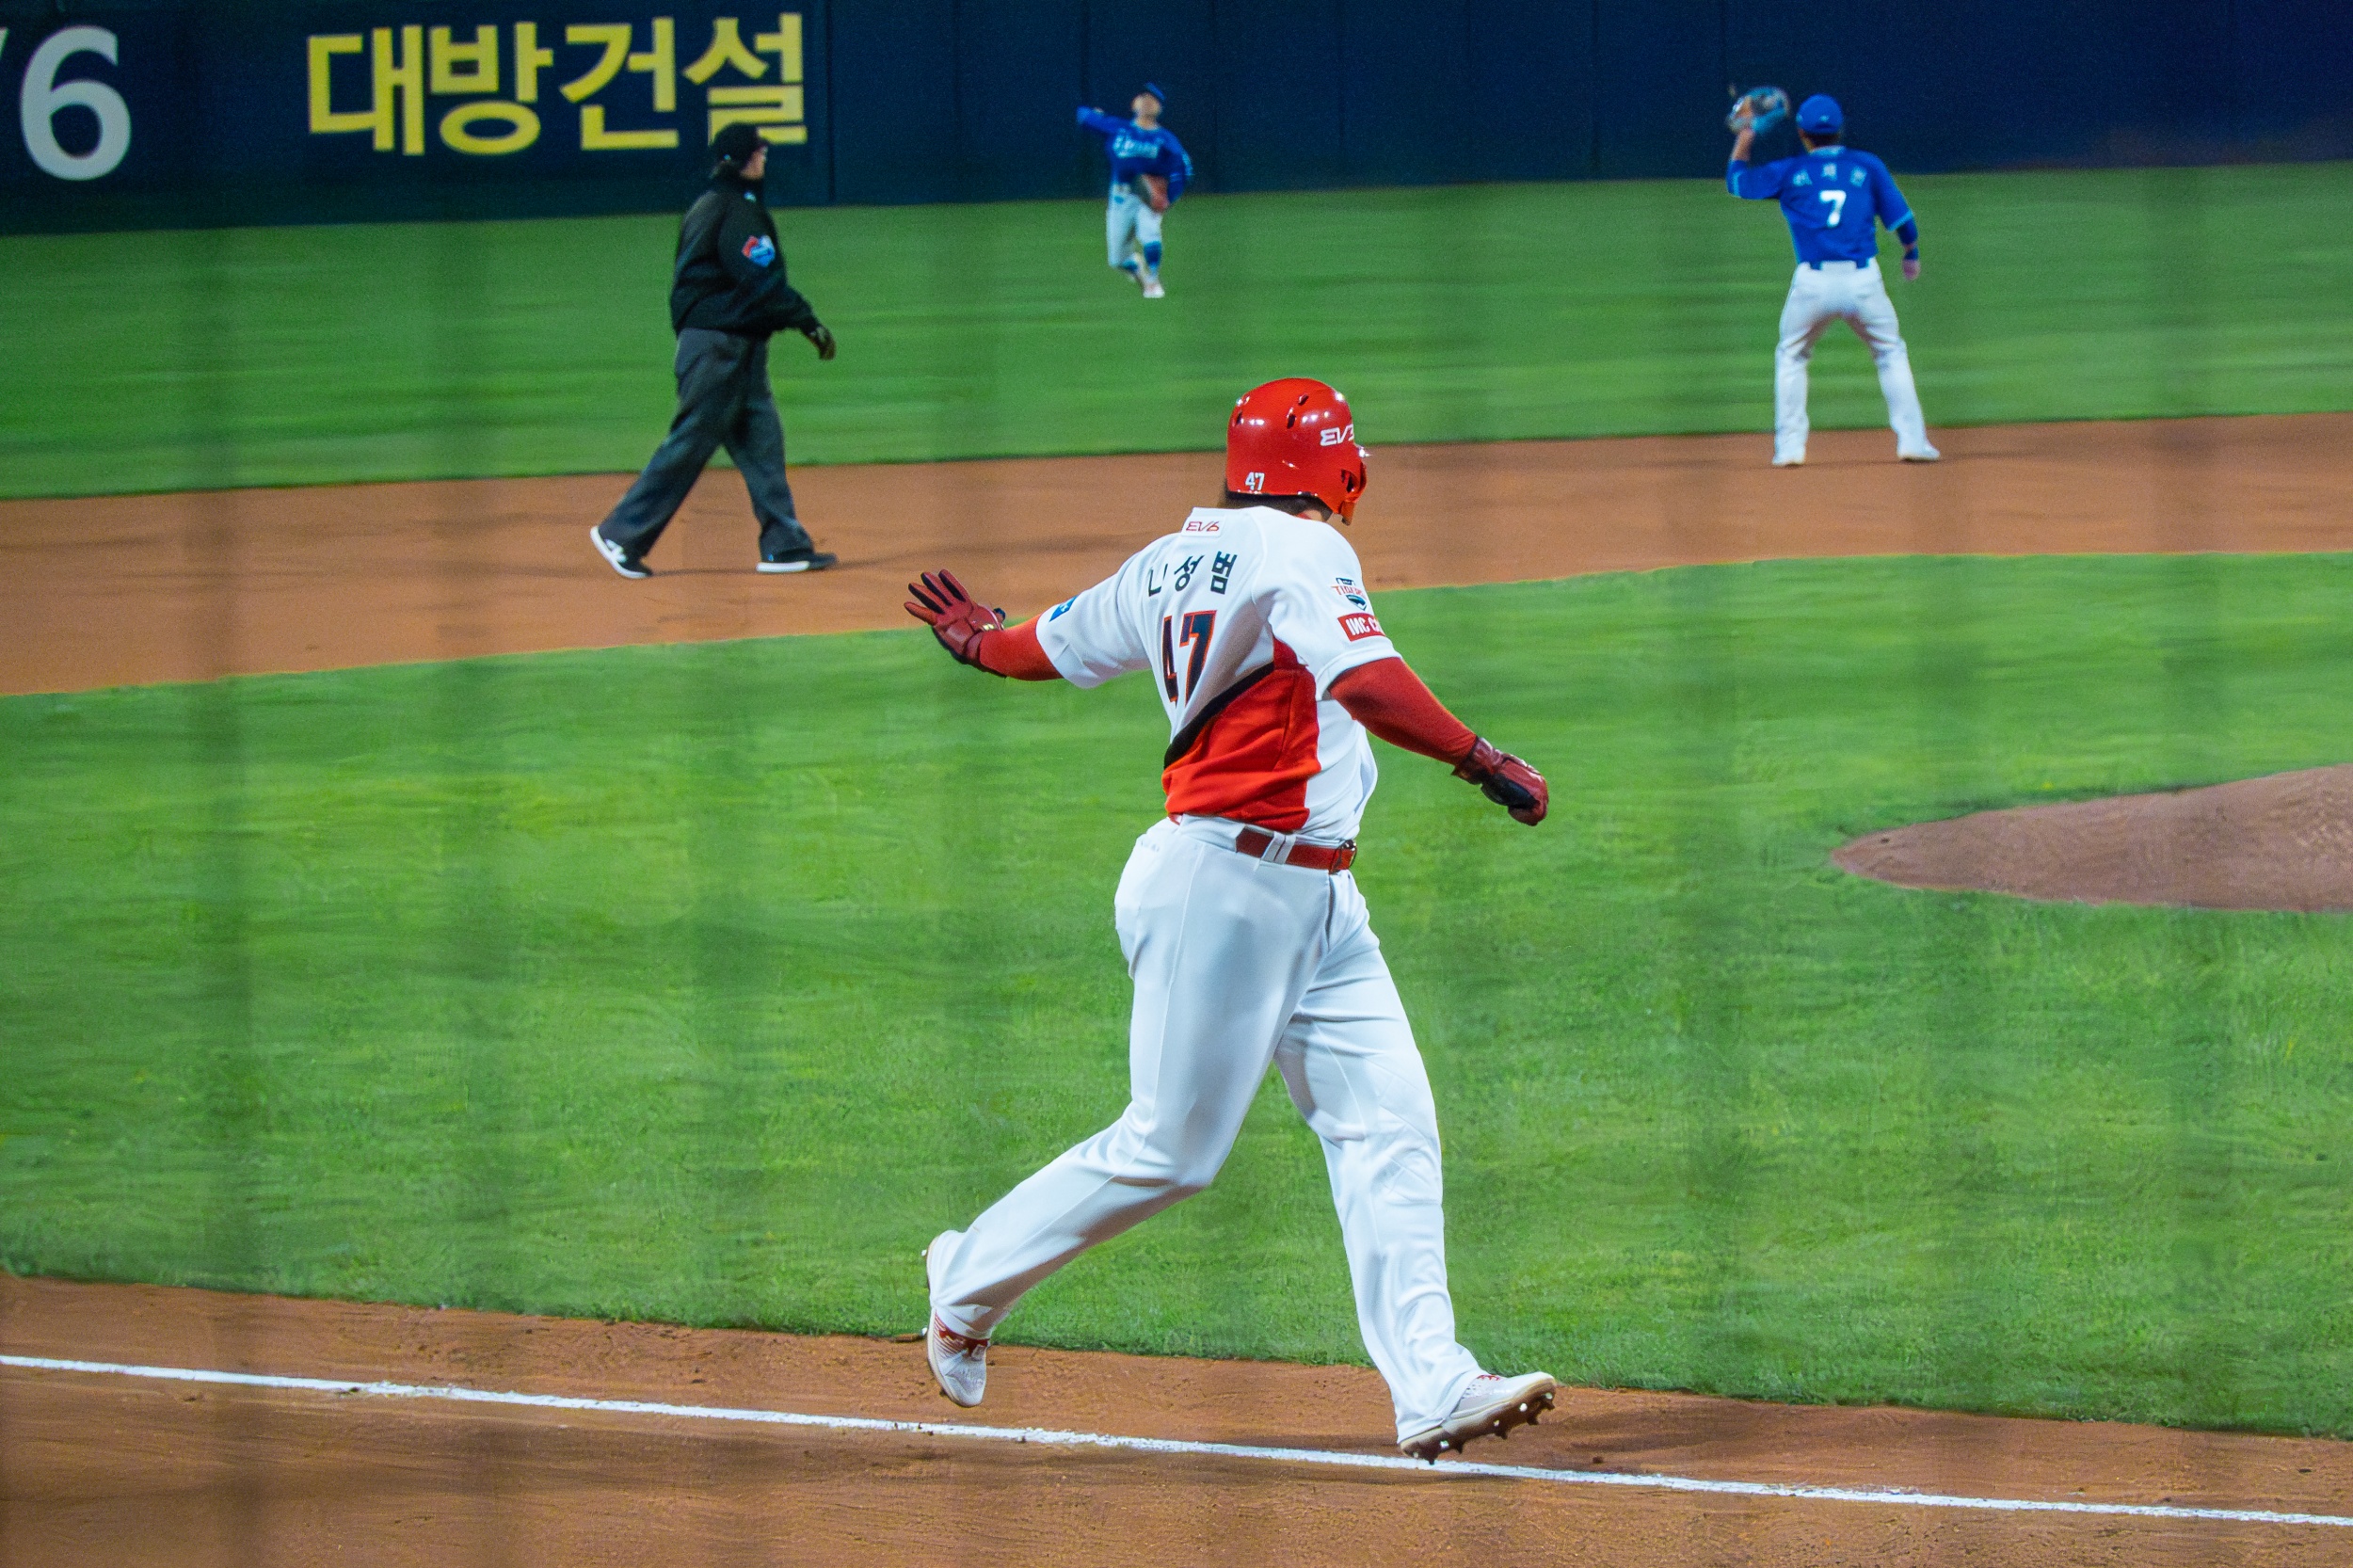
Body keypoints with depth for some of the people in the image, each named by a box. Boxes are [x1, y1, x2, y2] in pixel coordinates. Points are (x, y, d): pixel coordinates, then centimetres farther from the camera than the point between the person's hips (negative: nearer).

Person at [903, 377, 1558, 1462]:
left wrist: (984, 643, 47)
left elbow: (1057, 645, 26)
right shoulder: (1301, 552, -12)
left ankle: (1430, 1386, -8)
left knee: (1387, 1128, -1)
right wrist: (1485, 764, -27)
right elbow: (1367, 684, -29)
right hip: (1225, 879, -10)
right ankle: (972, 1281, 18)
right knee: (1169, 1148, -1)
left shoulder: (1173, 560, 13)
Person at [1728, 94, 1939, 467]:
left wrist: (1743, 142, 34)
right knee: (1891, 353, 18)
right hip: (1863, 279, 0)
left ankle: (1789, 446, 11)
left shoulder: (1789, 172, 9)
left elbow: (1737, 183, 18)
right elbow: (1900, 217, 8)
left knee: (1790, 357, 20)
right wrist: (1911, 254, 27)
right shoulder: (1867, 166, 9)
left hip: (1813, 282, 0)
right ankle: (1912, 440, 7)